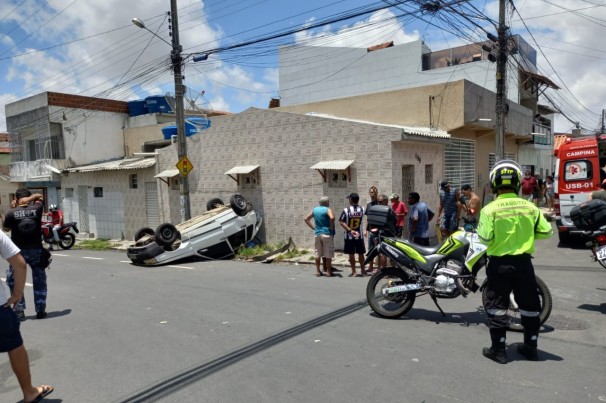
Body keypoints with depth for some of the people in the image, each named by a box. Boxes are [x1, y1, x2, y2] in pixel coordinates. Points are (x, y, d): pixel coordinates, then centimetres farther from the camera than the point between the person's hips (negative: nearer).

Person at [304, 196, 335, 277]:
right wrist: (332, 227, -14)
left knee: (318, 254, 13)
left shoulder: (315, 209, 9)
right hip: (327, 234, -5)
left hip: (317, 233, 5)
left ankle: (318, 271, 16)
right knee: (328, 254, 4)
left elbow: (306, 219, 11)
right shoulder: (327, 209, -8)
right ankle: (328, 271, 8)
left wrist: (313, 227, 10)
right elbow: (332, 218, -27)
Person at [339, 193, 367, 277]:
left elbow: (341, 222, -16)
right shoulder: (362, 209, -3)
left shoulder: (346, 210, -12)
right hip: (359, 235, 2)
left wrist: (350, 230, -16)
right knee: (360, 253, 13)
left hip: (349, 236, -2)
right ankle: (362, 270, 22)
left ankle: (353, 272, 10)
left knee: (351, 254, 6)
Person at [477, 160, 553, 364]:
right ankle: (531, 347, 27)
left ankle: (498, 349, 11)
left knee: (497, 306, 7)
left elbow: (485, 238, -17)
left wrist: (479, 231, 3)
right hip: (523, 262, 4)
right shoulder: (530, 207, -2)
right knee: (529, 304, 17)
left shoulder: (490, 209, -13)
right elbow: (546, 231, 2)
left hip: (499, 263, -3)